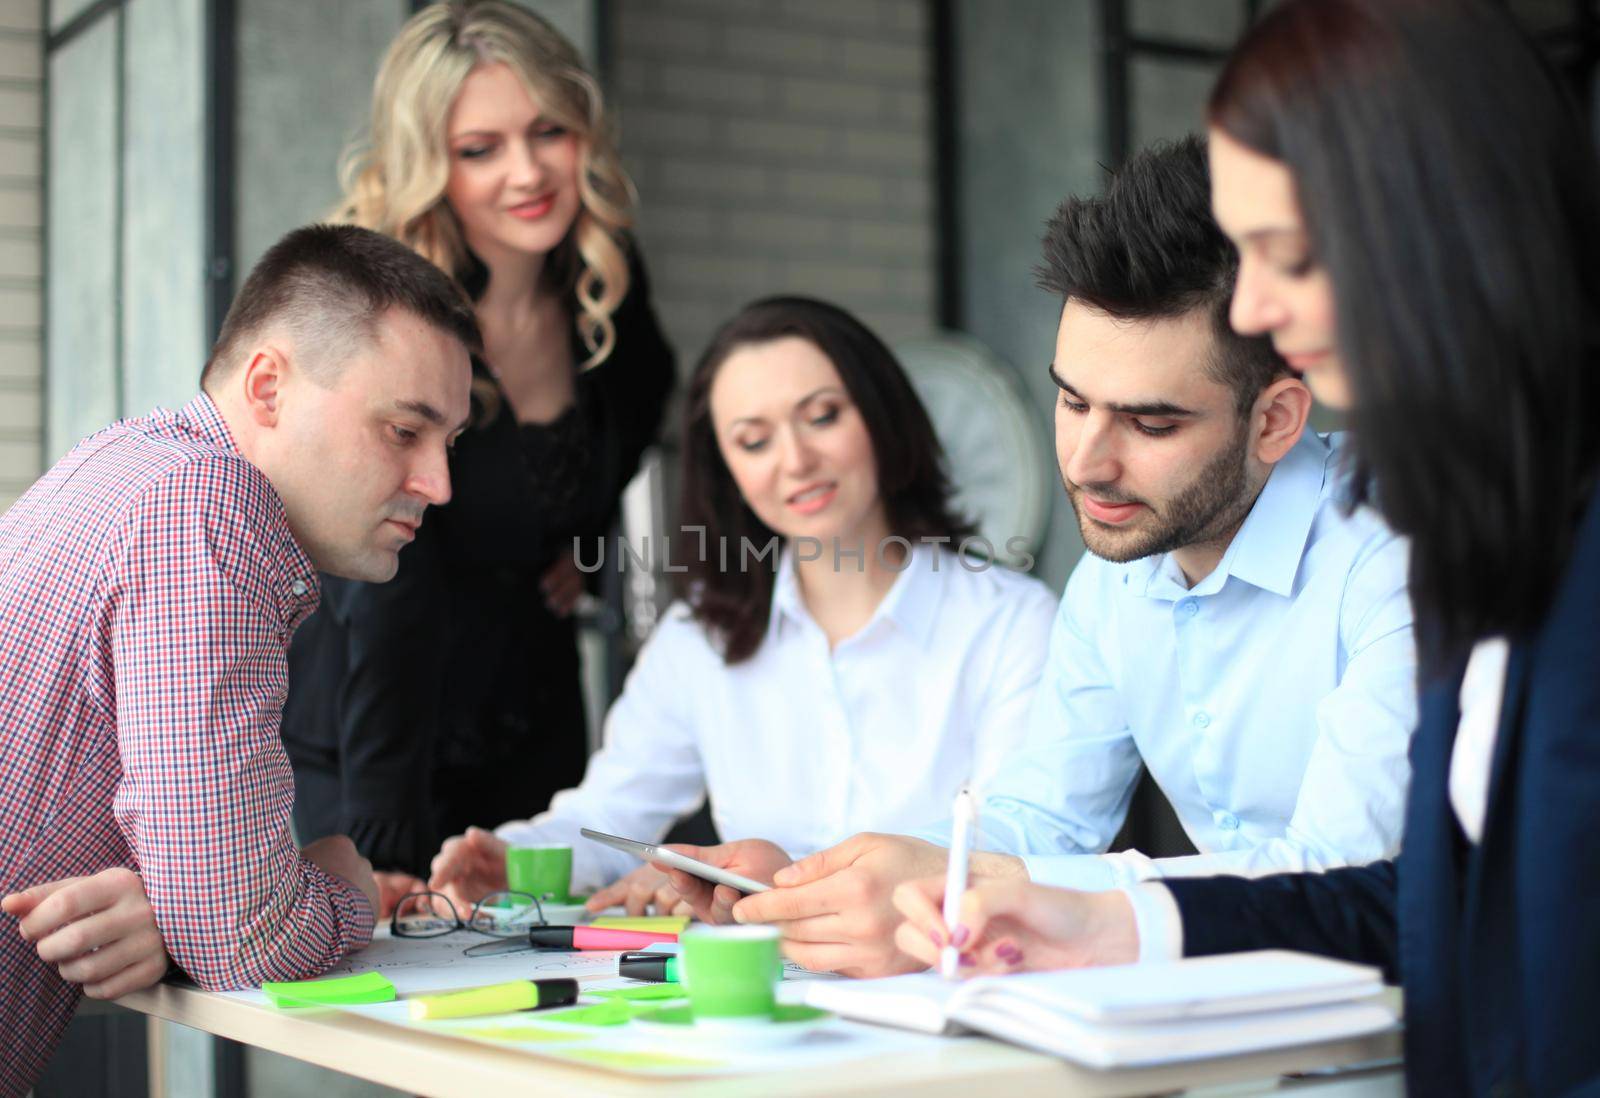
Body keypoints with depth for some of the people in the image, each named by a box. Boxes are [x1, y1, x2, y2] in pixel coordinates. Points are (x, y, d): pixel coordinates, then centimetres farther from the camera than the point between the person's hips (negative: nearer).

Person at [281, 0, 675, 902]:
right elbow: (387, 591, -31)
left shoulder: (606, 285, -7)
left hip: (533, 726, 5)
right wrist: (385, 851, -34)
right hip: (354, 736, -5)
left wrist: (585, 544, 5)